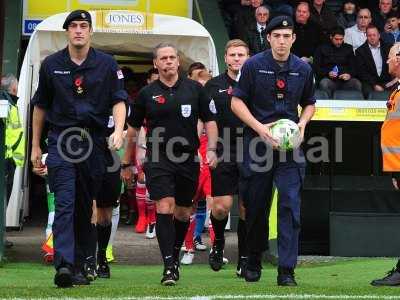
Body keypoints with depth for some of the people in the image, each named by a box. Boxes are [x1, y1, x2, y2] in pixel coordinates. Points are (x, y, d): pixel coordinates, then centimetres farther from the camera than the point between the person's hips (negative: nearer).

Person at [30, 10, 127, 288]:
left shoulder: (107, 64, 6)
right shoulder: (51, 65, 8)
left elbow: (119, 100, 2)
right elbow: (40, 106, 15)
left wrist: (119, 130, -17)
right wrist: (36, 146, 15)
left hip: (94, 142, 1)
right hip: (61, 140, -1)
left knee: (85, 207, 7)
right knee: (65, 203, -15)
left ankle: (79, 265, 16)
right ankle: (64, 264, -25)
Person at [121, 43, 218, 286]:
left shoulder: (195, 89, 5)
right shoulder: (147, 94, 5)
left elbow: (210, 121, 9)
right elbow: (133, 129, 13)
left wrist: (211, 149, -6)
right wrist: (127, 163, 14)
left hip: (188, 159, 2)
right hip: (158, 159, -2)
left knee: (183, 212, 12)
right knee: (165, 208, -15)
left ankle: (175, 255, 34)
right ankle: (169, 266, -15)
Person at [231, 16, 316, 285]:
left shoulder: (303, 69, 6)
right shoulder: (254, 65, -2)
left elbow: (310, 103, 18)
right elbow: (237, 102, -1)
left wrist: (302, 123, -3)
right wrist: (259, 127, -13)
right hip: (257, 143, -1)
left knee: (291, 204, -10)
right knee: (256, 206, 8)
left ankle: (286, 270, -10)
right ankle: (254, 263, 28)